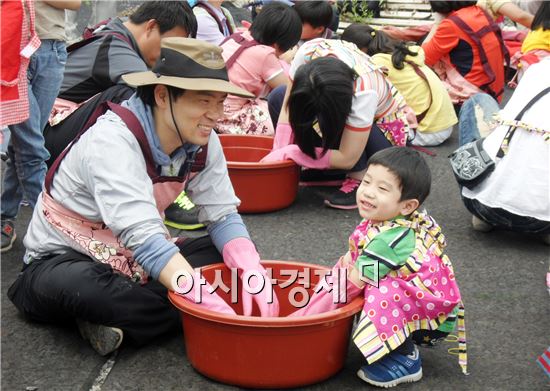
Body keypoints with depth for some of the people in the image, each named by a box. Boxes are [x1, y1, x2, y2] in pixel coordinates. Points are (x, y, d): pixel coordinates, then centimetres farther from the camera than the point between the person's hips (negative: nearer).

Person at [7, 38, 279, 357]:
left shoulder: (203, 142, -9)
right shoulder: (112, 140, -29)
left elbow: (223, 215, -9)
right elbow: (141, 235, -39)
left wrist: (252, 271, -30)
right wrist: (208, 301, -48)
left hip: (139, 259, 7)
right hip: (63, 259, -7)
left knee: (241, 254, -14)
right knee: (74, 285, -41)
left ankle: (117, 317, -20)